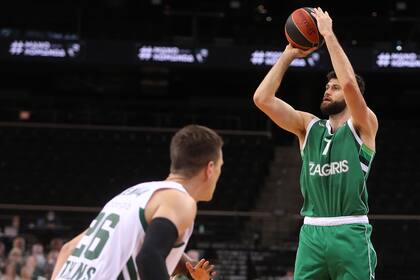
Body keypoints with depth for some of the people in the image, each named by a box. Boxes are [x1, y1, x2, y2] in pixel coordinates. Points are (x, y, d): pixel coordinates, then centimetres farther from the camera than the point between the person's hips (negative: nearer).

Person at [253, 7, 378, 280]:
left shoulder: (363, 126, 1)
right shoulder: (308, 126, 13)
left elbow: (350, 83, -19)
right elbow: (262, 98, 3)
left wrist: (329, 34, -12)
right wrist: (288, 55, 5)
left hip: (351, 234, -4)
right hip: (312, 232, 4)